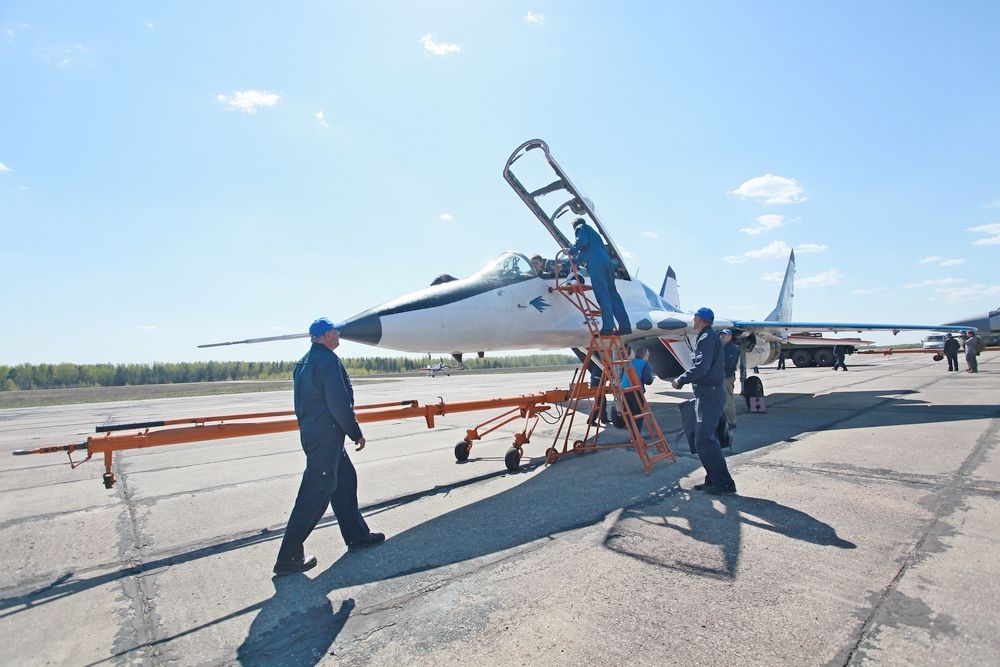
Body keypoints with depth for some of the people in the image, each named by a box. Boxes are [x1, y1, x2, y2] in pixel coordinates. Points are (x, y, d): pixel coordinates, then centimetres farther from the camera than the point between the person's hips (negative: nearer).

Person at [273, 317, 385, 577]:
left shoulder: (304, 362, 14)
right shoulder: (328, 361, -17)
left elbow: (302, 401, 19)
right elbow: (340, 404, -21)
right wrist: (356, 433, -11)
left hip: (310, 431, 10)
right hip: (326, 436, -10)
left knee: (345, 479, 18)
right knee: (316, 493, -3)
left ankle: (357, 536, 29)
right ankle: (289, 558, 6)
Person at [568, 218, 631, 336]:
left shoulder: (581, 228, 13)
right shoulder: (593, 232, 37)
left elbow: (582, 242, -9)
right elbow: (583, 254, 39)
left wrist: (571, 251, 5)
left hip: (596, 265, -8)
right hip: (607, 262, 8)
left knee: (602, 296, -11)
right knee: (612, 294, 7)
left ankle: (607, 327, -15)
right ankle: (625, 326, 4)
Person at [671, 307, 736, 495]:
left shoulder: (707, 338, -13)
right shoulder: (709, 337, 19)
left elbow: (701, 367, -23)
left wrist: (680, 380, -13)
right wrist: (683, 379, 13)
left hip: (709, 394, -11)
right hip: (710, 393, 11)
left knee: (704, 440, -9)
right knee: (707, 438, 15)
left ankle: (724, 484, -4)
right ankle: (714, 480, 21)